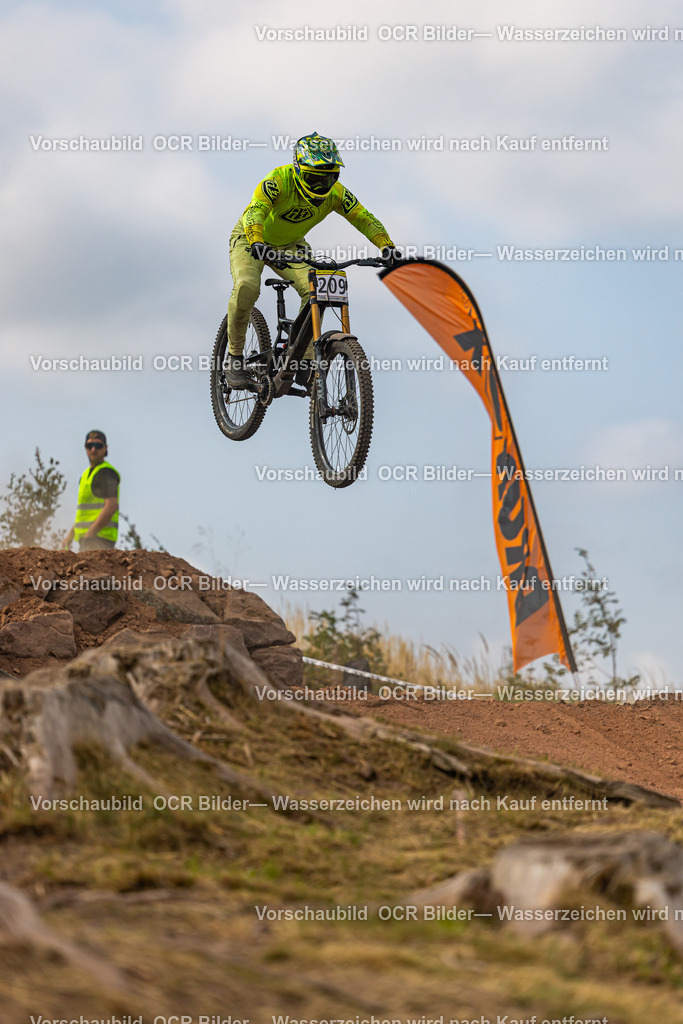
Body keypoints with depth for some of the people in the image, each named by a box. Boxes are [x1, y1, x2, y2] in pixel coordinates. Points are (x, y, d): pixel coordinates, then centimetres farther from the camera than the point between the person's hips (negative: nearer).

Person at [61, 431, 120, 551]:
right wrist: (70, 535, 21)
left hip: (99, 538, -10)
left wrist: (89, 534, -21)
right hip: (86, 538, 10)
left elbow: (111, 506, -19)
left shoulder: (106, 473, -8)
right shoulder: (88, 473, 23)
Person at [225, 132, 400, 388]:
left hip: (290, 245, 4)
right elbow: (256, 212, -47)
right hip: (251, 240, -4)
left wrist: (387, 246, -36)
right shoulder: (279, 180, -34)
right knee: (246, 287, -31)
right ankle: (234, 357, -14)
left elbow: (364, 218, -19)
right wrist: (257, 244, -66)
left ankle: (306, 359, -9)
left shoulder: (335, 193, -20)